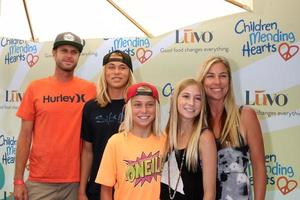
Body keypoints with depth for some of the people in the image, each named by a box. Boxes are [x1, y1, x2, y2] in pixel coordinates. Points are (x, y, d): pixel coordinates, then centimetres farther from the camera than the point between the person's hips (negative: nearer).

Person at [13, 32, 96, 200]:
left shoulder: (90, 89, -1)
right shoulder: (35, 88, 1)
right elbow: (25, 136, 2)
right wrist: (18, 180, 0)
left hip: (76, 181, 0)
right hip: (40, 181, 0)